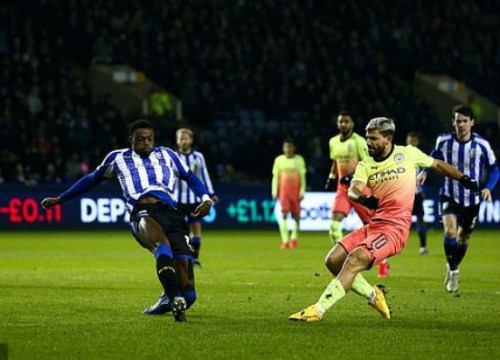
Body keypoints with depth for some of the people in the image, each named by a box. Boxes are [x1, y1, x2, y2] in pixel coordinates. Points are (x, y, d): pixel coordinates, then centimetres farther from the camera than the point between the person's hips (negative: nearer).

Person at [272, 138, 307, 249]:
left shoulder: (299, 159, 3)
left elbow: (302, 177, 4)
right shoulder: (279, 160, 6)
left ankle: (294, 239, 20)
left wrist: (302, 192, -2)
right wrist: (274, 192, 6)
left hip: (296, 191, 0)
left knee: (296, 215, 3)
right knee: (284, 214, -11)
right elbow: (275, 177, 11)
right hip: (284, 190, 0)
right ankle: (285, 241, -15)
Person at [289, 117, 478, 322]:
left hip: (394, 228, -6)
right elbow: (352, 190, -8)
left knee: (355, 260, -24)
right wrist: (362, 198, -31)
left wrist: (464, 179, 17)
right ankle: (373, 295, 14)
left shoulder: (408, 153, 4)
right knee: (333, 260, -4)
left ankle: (318, 309, -26)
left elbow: (437, 165, 20)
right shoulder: (365, 166, 11)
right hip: (373, 226, 6)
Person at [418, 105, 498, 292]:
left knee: (463, 238, 12)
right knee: (450, 231, -24)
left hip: (472, 199, 1)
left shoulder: (482, 145, -13)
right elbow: (435, 156, 13)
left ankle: (453, 269, 40)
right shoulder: (444, 141, -10)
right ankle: (452, 270, -3)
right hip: (450, 195, -1)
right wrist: (424, 171, -2)